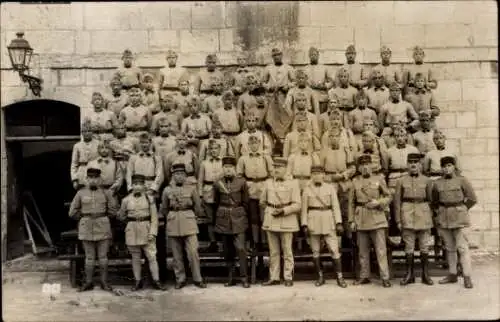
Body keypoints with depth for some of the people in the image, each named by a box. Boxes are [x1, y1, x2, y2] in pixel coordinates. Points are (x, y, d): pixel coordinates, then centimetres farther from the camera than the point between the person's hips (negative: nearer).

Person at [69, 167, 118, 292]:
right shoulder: (80, 193, 1)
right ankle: (89, 282, 13)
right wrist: (85, 219, 7)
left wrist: (101, 219, 10)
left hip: (103, 229, 0)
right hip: (86, 230, 0)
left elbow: (113, 210, 7)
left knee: (103, 256, 3)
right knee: (89, 257, 6)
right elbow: (73, 212, 4)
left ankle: (104, 282, 11)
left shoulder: (105, 193, 1)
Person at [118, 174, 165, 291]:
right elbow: (121, 216, 17)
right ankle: (138, 282, 17)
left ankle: (156, 281, 6)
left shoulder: (149, 199, 0)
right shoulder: (126, 200, 2)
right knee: (135, 258, 8)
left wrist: (152, 232, -10)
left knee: (152, 256, -1)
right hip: (132, 232, 1)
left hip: (146, 231, -1)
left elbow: (154, 217, -3)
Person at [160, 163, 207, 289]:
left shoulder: (192, 188, 2)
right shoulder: (167, 190, 3)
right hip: (173, 226, 1)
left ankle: (197, 279, 8)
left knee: (193, 253, -3)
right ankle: (180, 279, 18)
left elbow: (198, 208, 10)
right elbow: (163, 210, 14)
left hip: (189, 225, -1)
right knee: (177, 255, 6)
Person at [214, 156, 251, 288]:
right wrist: (217, 219, 16)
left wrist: (245, 217, 9)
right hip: (223, 220, 2)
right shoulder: (218, 183, 3)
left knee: (241, 248, -9)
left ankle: (244, 278, 0)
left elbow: (245, 202, 6)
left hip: (238, 219, -2)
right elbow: (216, 203, 13)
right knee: (227, 251, 7)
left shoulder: (241, 182, -1)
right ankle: (230, 278, 17)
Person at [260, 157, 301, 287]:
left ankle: (288, 277, 13)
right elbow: (262, 202, 18)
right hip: (270, 221, 3)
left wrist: (283, 211, -15)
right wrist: (269, 212, 13)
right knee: (273, 251, 9)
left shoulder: (293, 183, -3)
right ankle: (274, 277, 17)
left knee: (287, 251, 3)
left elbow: (297, 205, -6)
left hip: (286, 221, -3)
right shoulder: (268, 183, 7)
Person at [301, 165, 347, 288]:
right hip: (313, 222, 1)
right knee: (315, 251, 6)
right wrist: (304, 225, -4)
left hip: (328, 222, -1)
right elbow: (304, 208, 4)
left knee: (334, 250, -4)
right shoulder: (307, 189, 5)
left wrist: (339, 223, -6)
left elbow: (335, 206, 2)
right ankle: (320, 277, 17)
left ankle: (340, 277, 4)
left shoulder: (330, 188, 5)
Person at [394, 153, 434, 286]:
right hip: (407, 216, -1)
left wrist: (432, 217, 3)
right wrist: (398, 220, -2)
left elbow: (431, 200, 9)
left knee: (424, 247, 6)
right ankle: (409, 275, 13)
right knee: (409, 246, 4)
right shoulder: (401, 181, 4)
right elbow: (397, 201, 3)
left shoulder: (427, 180, 6)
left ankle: (425, 274, 17)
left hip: (424, 214, 1)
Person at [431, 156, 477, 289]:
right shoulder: (437, 183, 6)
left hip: (459, 218, -4)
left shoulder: (462, 180, -3)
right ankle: (452, 275, 18)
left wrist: (461, 210, 2)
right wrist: (442, 211, 11)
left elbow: (472, 199, 0)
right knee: (449, 248, 10)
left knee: (462, 247, -7)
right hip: (443, 219, 4)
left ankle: (467, 277, -3)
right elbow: (434, 202, 19)